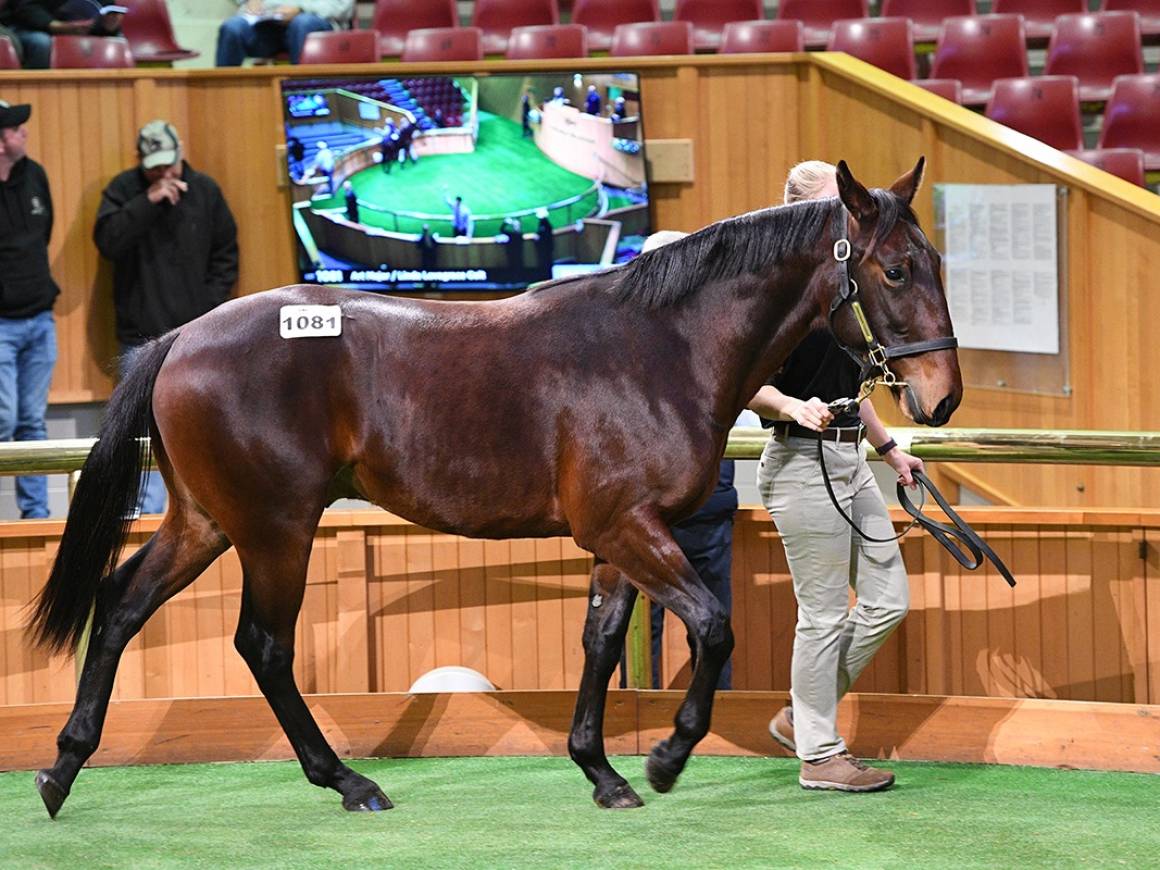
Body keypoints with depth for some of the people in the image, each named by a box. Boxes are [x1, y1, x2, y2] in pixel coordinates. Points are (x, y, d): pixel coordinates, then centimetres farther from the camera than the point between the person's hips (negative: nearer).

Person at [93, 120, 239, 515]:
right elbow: (107, 241, -18)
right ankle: (146, 514, -3)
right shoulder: (123, 190, -2)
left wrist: (212, 305, 3)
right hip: (142, 338, -2)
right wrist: (148, 202, -23)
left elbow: (226, 253, 12)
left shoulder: (204, 191, 5)